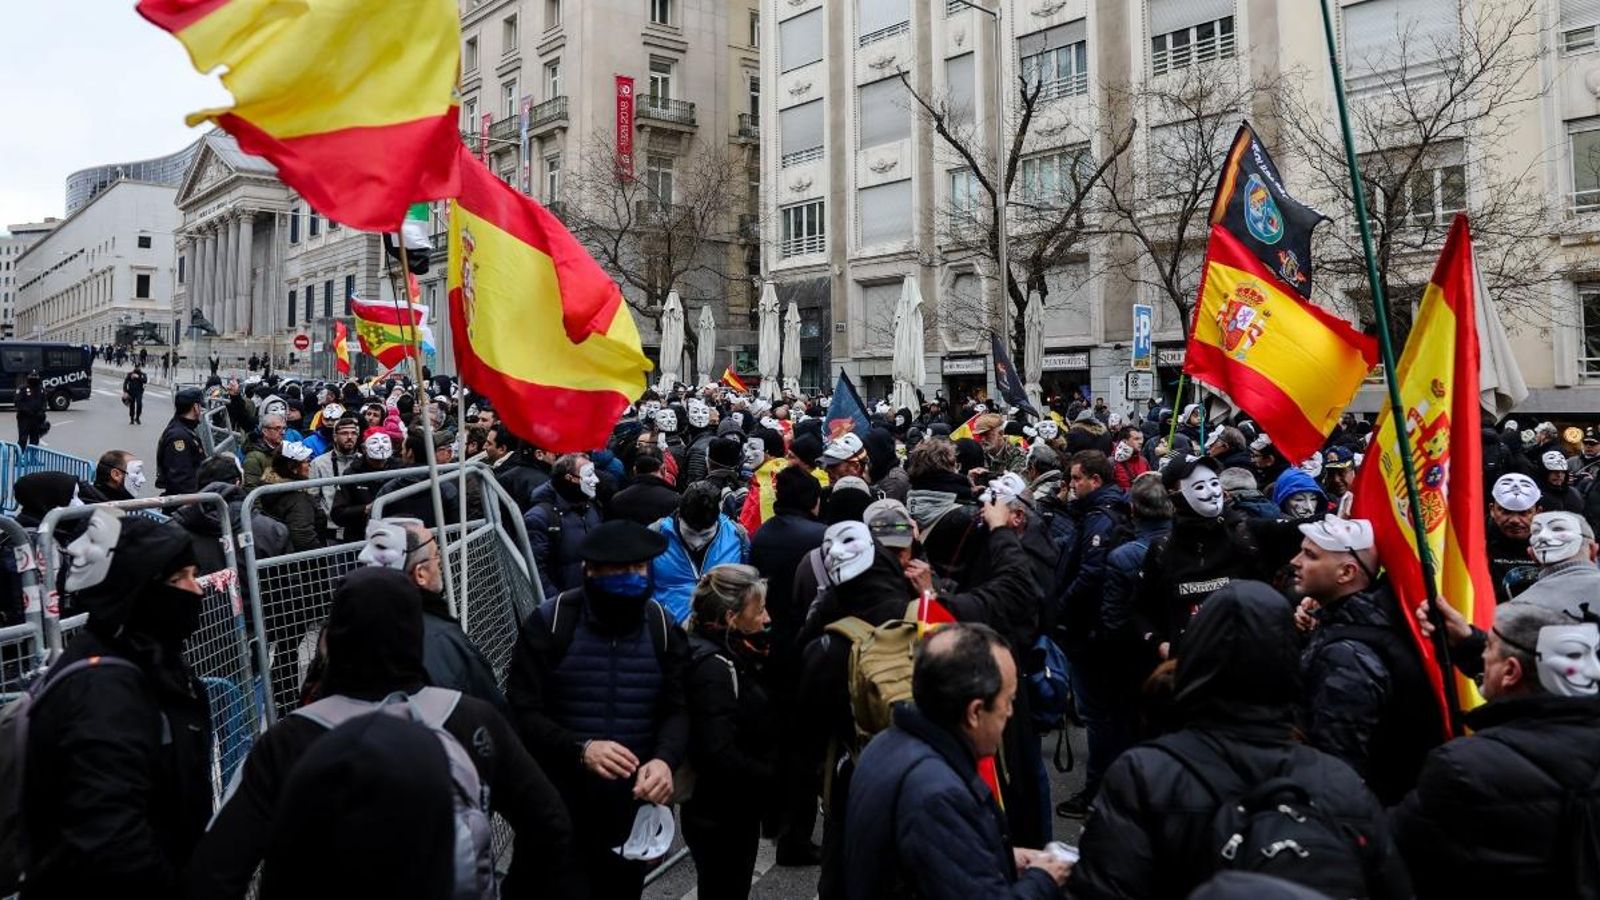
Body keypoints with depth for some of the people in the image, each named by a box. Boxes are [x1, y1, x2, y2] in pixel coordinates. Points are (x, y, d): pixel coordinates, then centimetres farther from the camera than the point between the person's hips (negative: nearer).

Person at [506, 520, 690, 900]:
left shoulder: (662, 626, -1)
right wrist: (580, 749, -27)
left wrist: (666, 759, -23)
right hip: (560, 802, -3)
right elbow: (522, 711, -11)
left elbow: (678, 709, -2)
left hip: (635, 801, 3)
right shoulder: (549, 623, -10)